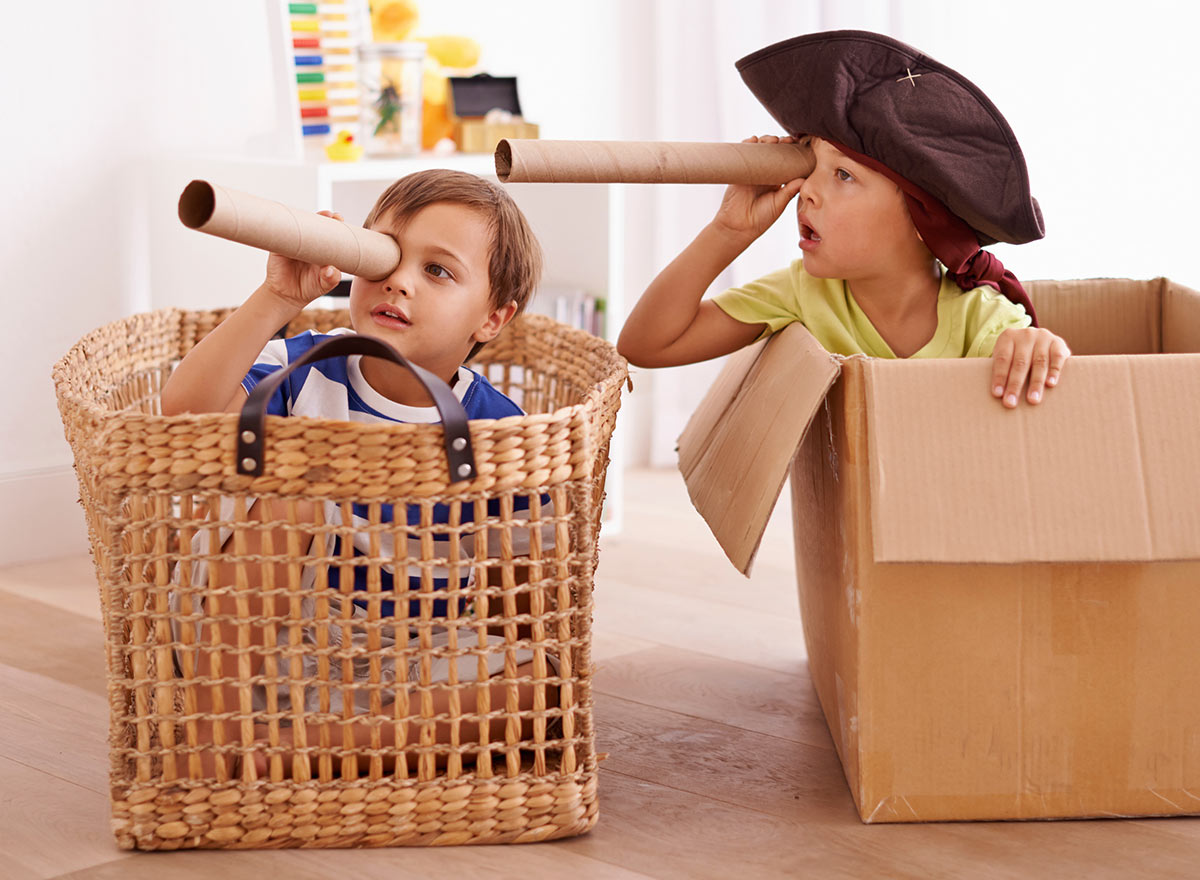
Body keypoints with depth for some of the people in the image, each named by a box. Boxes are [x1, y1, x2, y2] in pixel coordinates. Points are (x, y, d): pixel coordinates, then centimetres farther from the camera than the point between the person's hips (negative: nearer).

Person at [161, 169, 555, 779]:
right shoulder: (305, 371, -8)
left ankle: (301, 743, -23)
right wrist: (279, 297, -32)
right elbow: (186, 408, -27)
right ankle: (214, 726, -21)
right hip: (254, 651, -1)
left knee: (549, 684, -22)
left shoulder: (495, 432, -6)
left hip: (402, 663, 2)